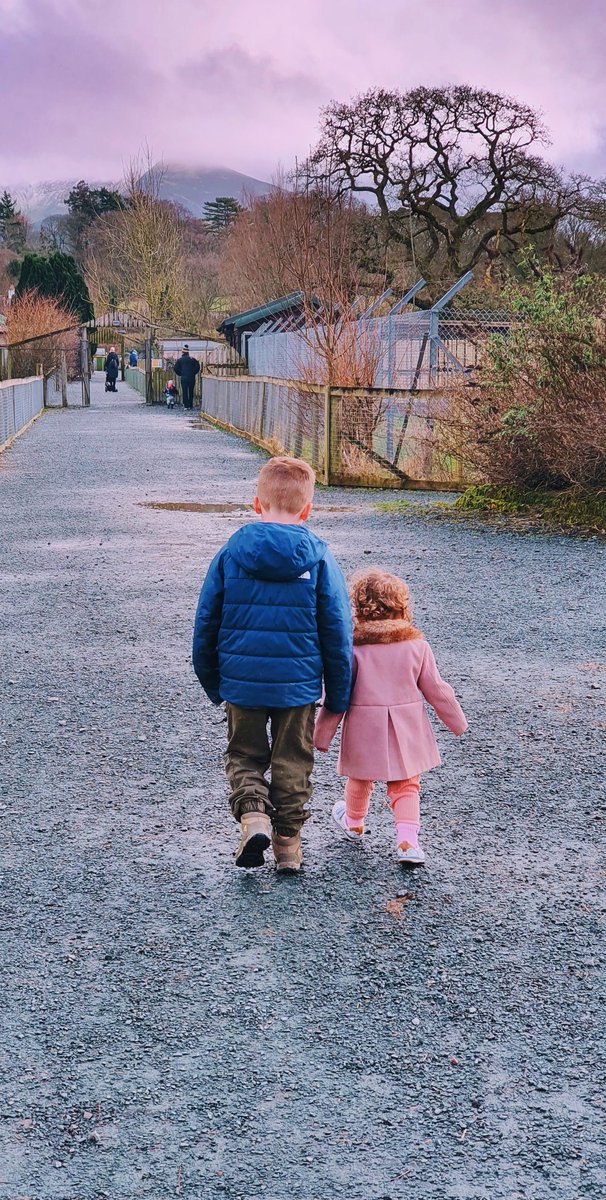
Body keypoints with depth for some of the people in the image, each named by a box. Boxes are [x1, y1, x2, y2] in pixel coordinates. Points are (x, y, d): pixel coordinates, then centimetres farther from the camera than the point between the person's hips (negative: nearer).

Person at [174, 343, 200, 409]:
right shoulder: (192, 359, 3)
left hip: (183, 378, -1)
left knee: (184, 392, 1)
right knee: (191, 392, 9)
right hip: (192, 378, 1)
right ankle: (191, 405, 9)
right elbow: (197, 367, -2)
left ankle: (186, 405, -4)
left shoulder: (179, 360, 2)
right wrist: (193, 373, 10)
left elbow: (176, 369, 1)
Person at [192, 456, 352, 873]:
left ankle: (253, 814, -7)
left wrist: (212, 682, 15)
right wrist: (338, 699, 6)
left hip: (241, 682, 0)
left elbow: (206, 624, 2)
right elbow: (338, 634, -4)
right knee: (293, 762, 15)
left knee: (244, 755, 17)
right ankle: (288, 843, 20)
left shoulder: (231, 554, -4)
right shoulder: (320, 560, -7)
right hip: (299, 684, 0)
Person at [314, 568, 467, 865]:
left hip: (364, 729, -1)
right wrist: (457, 721, 15)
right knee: (405, 785, 13)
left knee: (359, 779, 22)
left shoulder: (353, 647, -14)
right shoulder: (416, 645, -7)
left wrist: (322, 735, -1)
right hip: (406, 729, 1)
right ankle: (408, 840, -3)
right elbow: (435, 689, 0)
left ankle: (354, 823, 46)